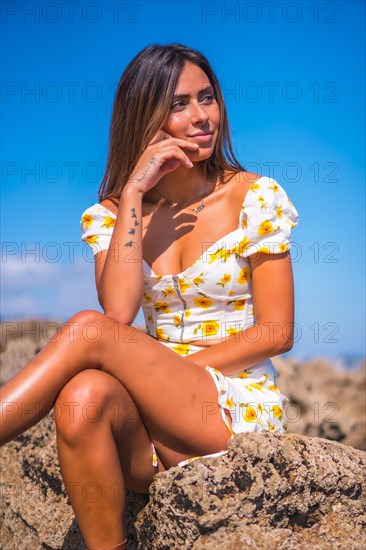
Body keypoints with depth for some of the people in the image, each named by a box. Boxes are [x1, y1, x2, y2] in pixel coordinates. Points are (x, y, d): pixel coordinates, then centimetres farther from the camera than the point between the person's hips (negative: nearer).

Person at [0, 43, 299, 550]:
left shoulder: (255, 197, -1)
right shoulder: (114, 211, 6)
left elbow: (277, 332, -4)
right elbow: (119, 311, -13)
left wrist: (170, 371, -12)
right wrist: (133, 194, -14)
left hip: (240, 407, -2)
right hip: (155, 417, 3)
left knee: (87, 330, -26)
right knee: (83, 397, -34)